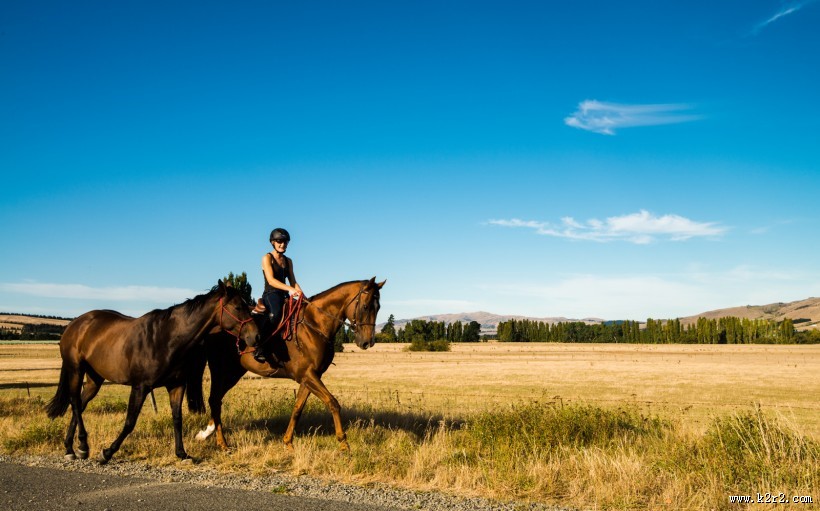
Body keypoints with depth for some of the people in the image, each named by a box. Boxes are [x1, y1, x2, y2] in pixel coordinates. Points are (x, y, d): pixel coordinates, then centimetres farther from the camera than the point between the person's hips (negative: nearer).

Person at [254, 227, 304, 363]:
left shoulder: (288, 261, 19)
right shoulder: (267, 258, 0)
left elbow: (293, 282, 16)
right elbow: (271, 280, -14)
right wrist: (290, 289, -26)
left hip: (284, 296, 7)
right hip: (270, 295, -7)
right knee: (276, 313, -37)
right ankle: (259, 347, -37)